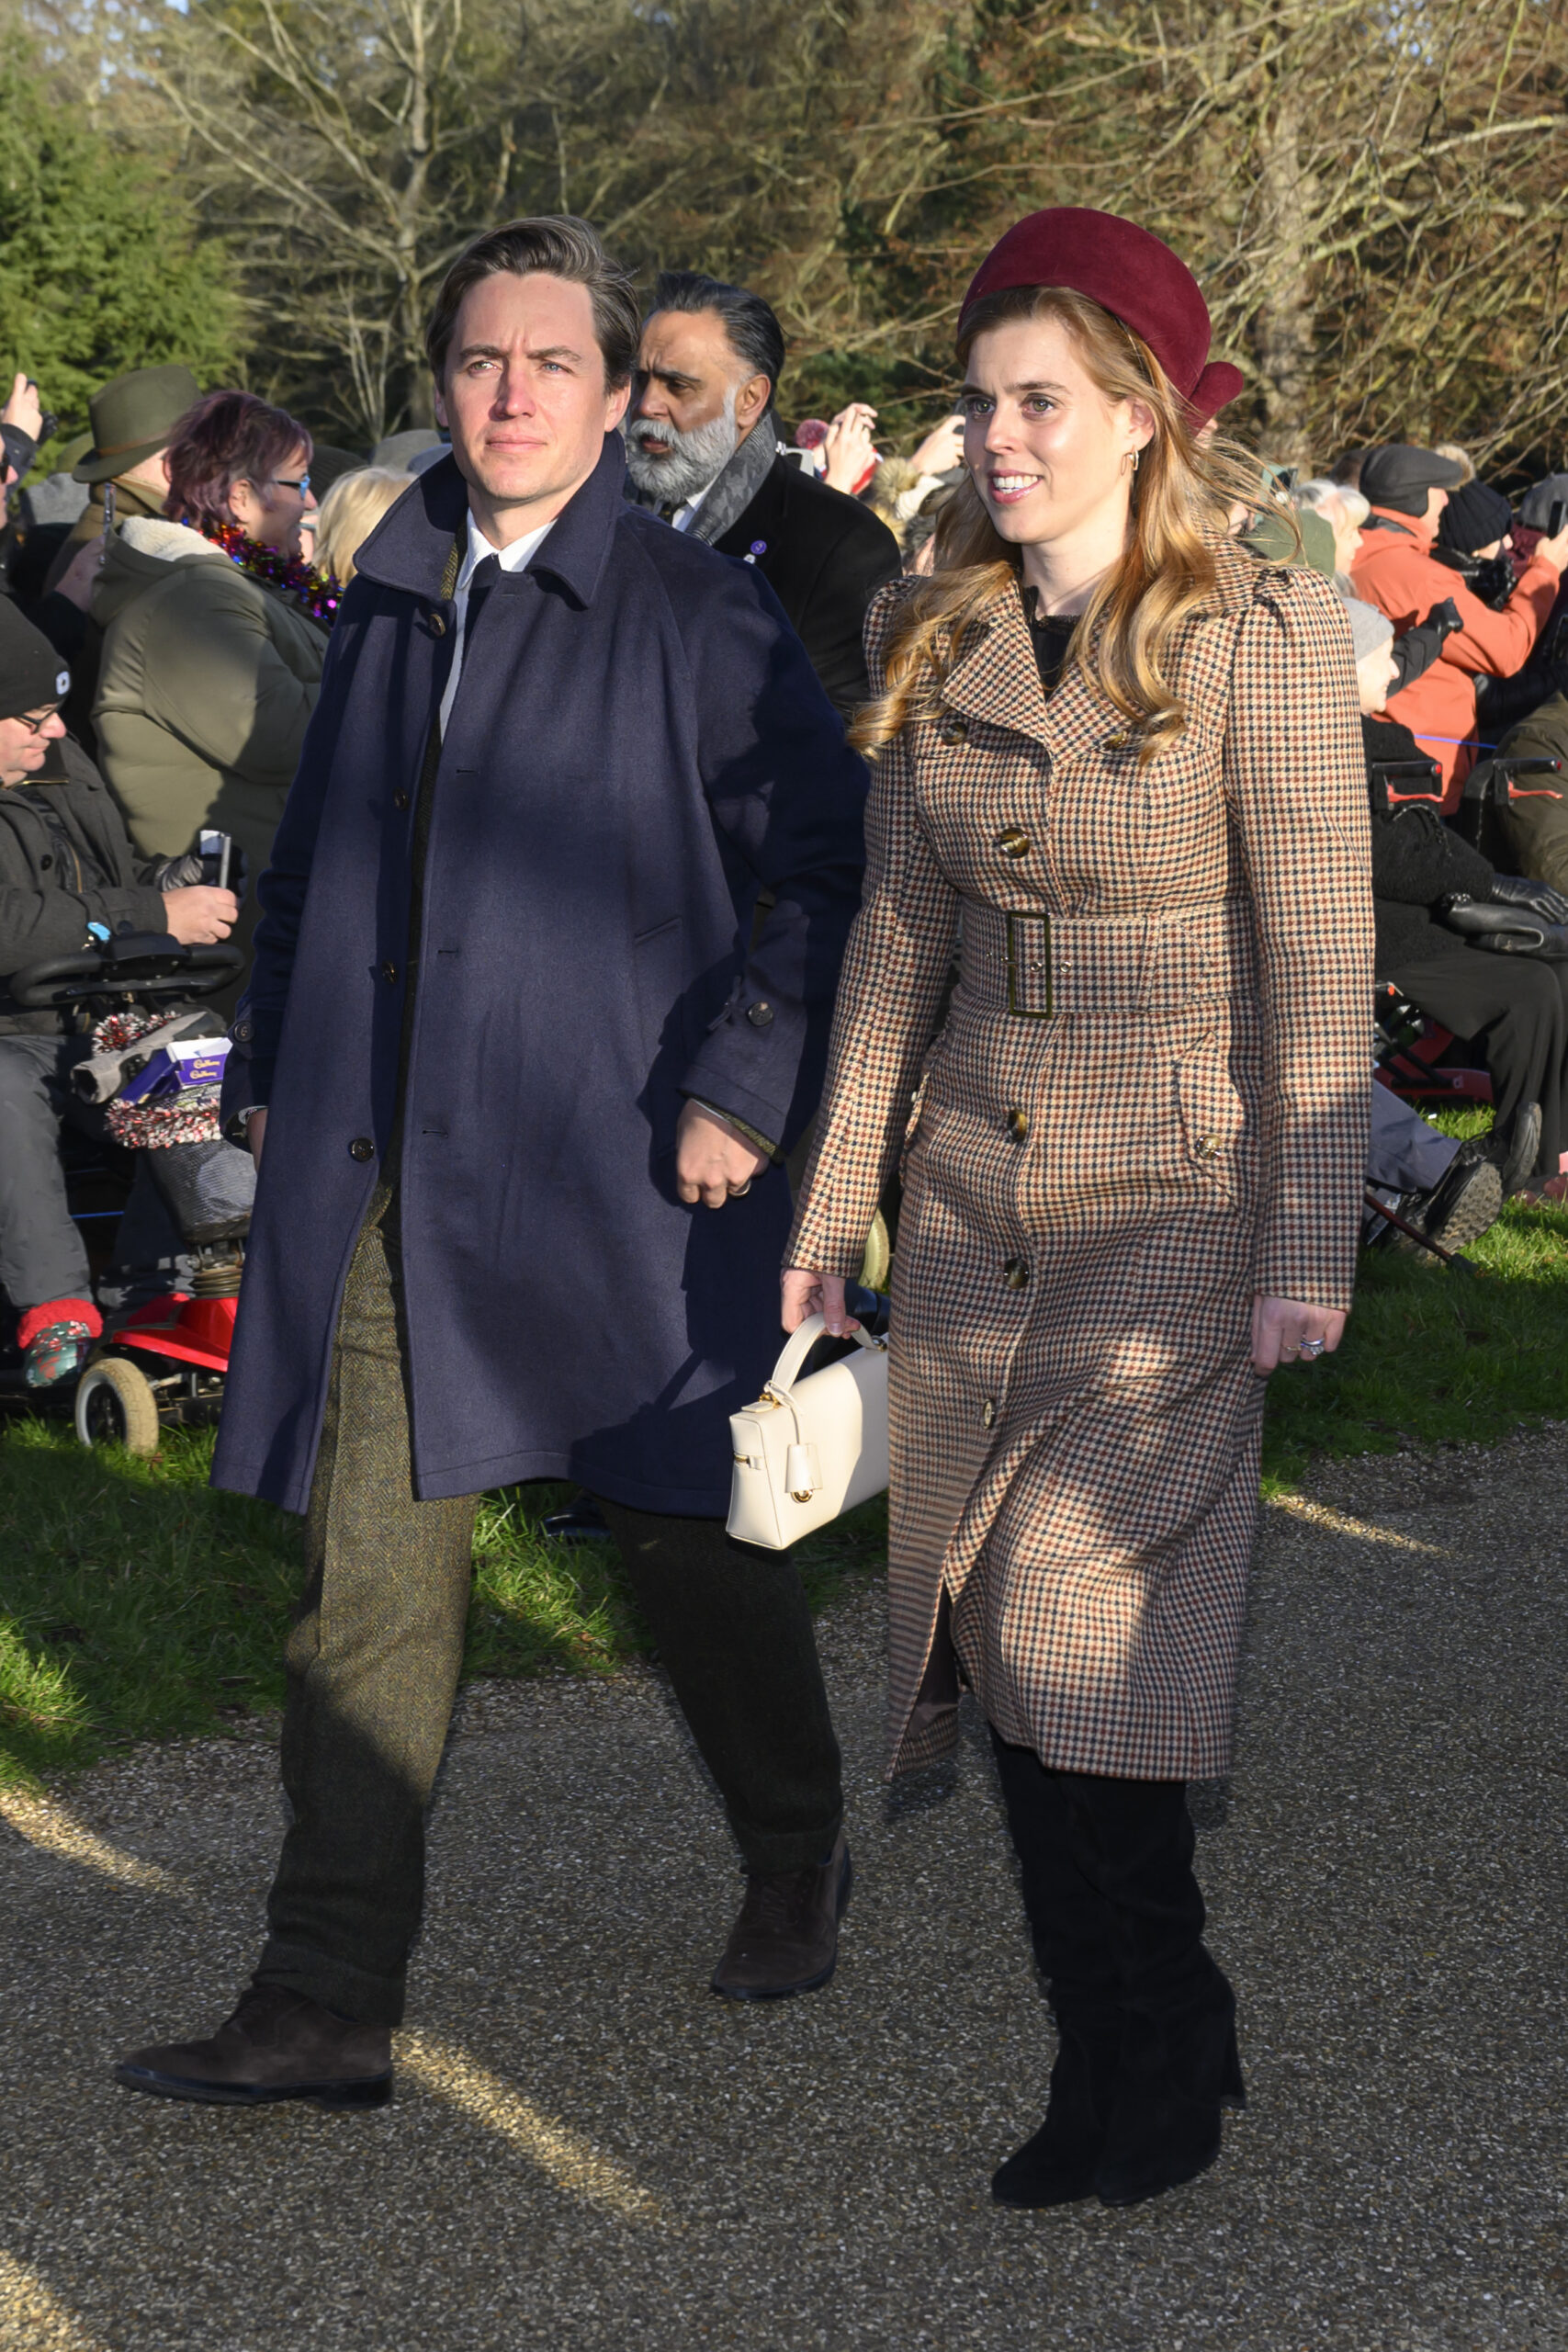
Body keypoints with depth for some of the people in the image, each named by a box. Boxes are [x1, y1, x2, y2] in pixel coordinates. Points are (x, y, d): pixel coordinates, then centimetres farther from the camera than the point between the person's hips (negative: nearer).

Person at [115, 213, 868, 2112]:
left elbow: (828, 867, -7)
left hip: (621, 1173, -4)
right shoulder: (389, 606, 10)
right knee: (369, 1575, 1)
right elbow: (317, 851, 20)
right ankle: (325, 2007, 4)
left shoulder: (701, 621, -7)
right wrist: (276, 1067, 15)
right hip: (394, 1179, 4)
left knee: (685, 1535, 11)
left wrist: (741, 1087, -13)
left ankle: (797, 1851, 38)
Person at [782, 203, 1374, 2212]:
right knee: (1001, 1648, 5)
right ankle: (1138, 2059, 18)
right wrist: (832, 1203, 10)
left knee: (1072, 1625, -12)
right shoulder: (932, 639, 7)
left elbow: (1317, 964, -8)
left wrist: (1308, 1253, -10)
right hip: (976, 1189, 5)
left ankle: (1151, 2064, 5)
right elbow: (895, 936, 12)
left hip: (1176, 1198, -5)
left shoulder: (1260, 638, -9)